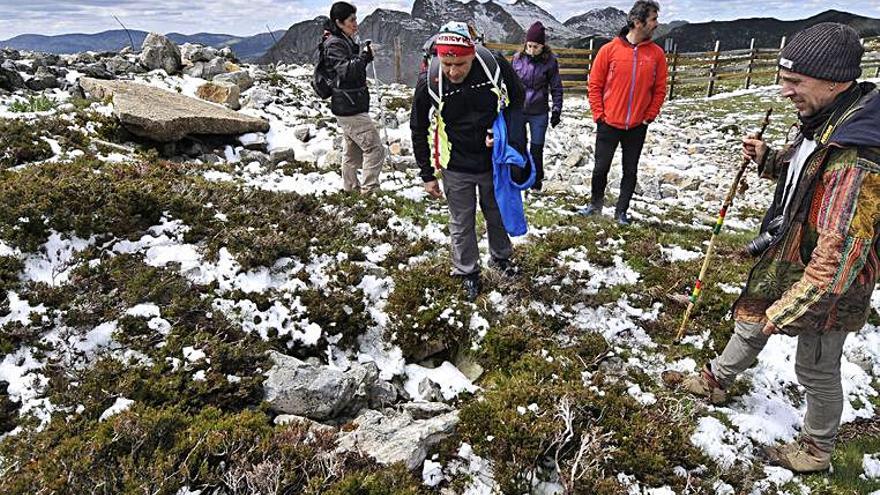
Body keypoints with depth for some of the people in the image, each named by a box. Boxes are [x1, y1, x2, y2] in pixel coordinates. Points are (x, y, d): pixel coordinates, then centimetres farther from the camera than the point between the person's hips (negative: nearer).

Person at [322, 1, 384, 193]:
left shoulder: (346, 42, 15)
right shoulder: (334, 44, -14)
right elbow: (346, 71, -28)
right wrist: (365, 55, -29)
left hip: (350, 107, 10)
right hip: (350, 109, -10)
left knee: (352, 152, 17)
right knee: (375, 148, -10)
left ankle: (351, 189, 27)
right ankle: (369, 190, -9)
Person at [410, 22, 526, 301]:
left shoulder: (497, 67, -20)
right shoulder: (428, 84, -20)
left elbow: (517, 102, 1)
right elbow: (419, 131, -6)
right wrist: (427, 175, -1)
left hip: (494, 162, 2)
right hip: (456, 169, -1)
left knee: (497, 215, 22)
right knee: (462, 225, 12)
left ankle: (500, 257, 48)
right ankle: (467, 273, 34)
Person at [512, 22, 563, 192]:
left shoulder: (550, 61, -7)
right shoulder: (518, 58, -2)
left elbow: (556, 88, 0)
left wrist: (556, 110, -2)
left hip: (539, 113, -1)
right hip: (517, 110, 1)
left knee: (537, 148, 9)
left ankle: (537, 178, 26)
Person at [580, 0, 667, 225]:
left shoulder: (656, 54, 0)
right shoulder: (610, 49, -6)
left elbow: (659, 90, 5)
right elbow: (595, 85, -2)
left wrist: (649, 117, -1)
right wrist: (599, 114, -6)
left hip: (637, 127, 2)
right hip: (609, 124, -2)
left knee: (630, 170, 8)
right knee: (601, 167, 7)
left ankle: (621, 211, 22)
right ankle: (596, 204, 28)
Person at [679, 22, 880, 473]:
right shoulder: (826, 122, -5)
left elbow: (838, 255, -34)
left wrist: (787, 308, -27)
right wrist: (767, 159, -2)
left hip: (826, 287, -8)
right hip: (793, 256, 9)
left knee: (816, 370, 13)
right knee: (751, 321, 25)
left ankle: (817, 450, 39)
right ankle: (716, 381, 51)